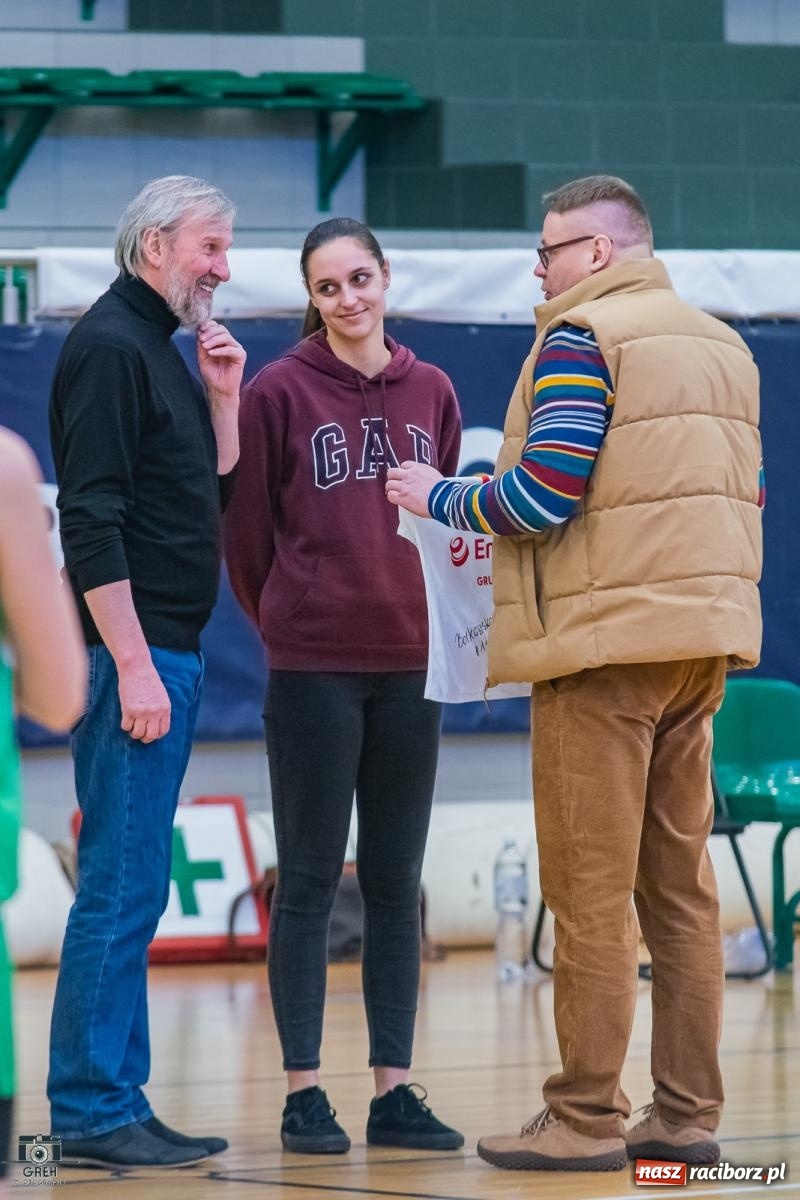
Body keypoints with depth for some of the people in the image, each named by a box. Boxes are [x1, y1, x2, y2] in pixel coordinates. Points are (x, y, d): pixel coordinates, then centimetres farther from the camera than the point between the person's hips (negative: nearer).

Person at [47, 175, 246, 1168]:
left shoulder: (163, 349, 18)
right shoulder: (110, 347, -10)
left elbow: (214, 495, 22)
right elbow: (90, 520, -18)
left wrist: (221, 399, 8)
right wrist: (132, 665, -21)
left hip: (168, 650, 10)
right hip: (132, 651, -10)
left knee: (130, 887, 10)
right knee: (123, 885, -9)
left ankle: (116, 1105, 14)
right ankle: (91, 1112, -6)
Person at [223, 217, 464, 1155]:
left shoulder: (431, 393, 8)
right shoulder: (279, 392, -3)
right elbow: (246, 531, 1)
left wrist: (439, 623, 5)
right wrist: (286, 622, 7)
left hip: (410, 667, 4)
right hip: (312, 669, -4)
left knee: (396, 884, 7)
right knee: (310, 879, 0)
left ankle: (393, 1090, 11)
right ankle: (303, 1094, 3)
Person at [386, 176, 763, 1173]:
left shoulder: (582, 338, -8)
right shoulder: (720, 344, 17)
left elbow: (545, 491, -17)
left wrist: (443, 500, 1)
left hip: (606, 641, -8)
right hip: (705, 641, 8)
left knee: (591, 892, -5)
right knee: (680, 886, 10)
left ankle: (586, 1119, -3)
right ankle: (687, 1112, 10)